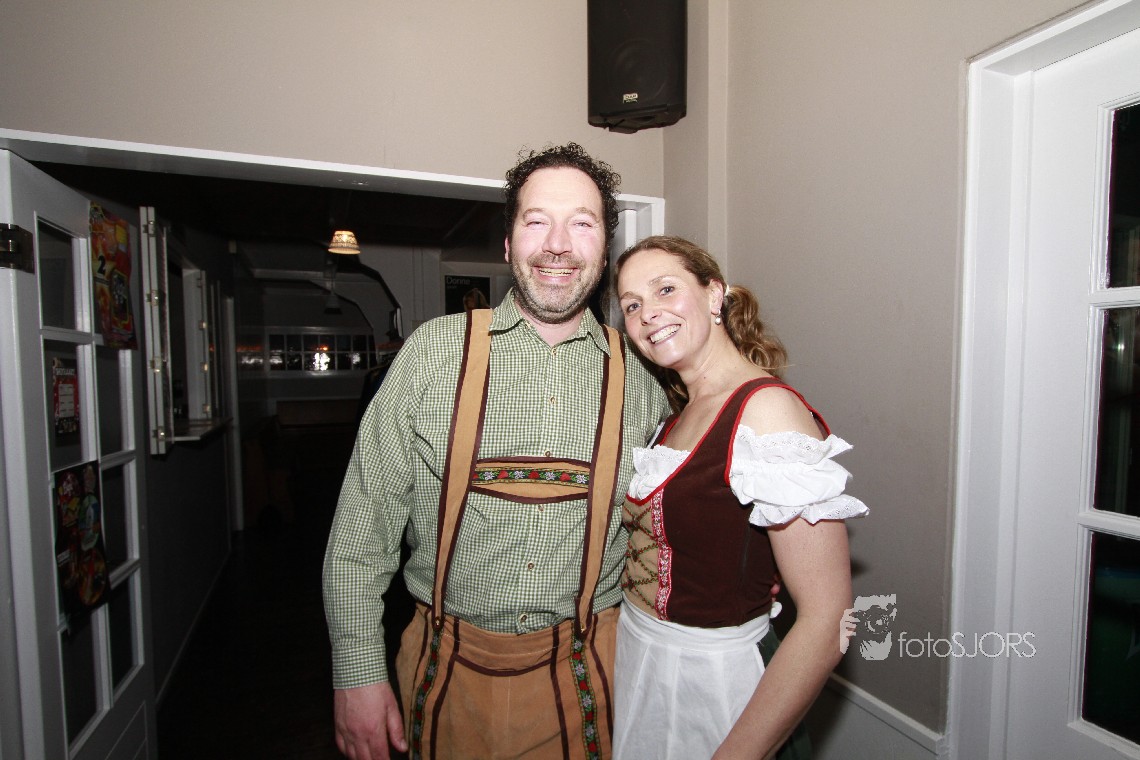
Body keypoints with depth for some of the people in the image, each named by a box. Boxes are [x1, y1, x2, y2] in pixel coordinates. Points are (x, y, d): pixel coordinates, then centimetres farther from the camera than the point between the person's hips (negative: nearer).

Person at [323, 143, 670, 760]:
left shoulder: (636, 375, -4)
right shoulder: (435, 351, -10)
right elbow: (362, 523, -7)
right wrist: (358, 674, -5)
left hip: (585, 667, 2)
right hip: (452, 665, 0)